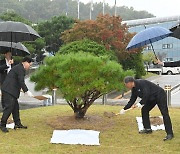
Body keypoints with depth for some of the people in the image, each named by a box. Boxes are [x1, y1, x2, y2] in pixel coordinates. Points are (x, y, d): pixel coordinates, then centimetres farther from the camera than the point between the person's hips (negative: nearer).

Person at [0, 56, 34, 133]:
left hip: (11, 91, 11)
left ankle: (18, 124, 18)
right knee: (9, 107, -9)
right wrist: (27, 91, -17)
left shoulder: (18, 67, 21)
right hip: (9, 91, -11)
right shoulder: (20, 69, -11)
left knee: (15, 107, 12)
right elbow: (21, 81, -19)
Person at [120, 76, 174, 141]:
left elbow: (146, 94, -31)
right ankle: (147, 129, 19)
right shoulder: (134, 89, 4)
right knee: (144, 110, 8)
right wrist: (124, 109, 6)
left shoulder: (141, 83, -25)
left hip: (160, 95, -10)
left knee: (164, 113, -15)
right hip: (152, 98, 10)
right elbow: (132, 100, 10)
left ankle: (170, 134, -17)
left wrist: (140, 103, -31)